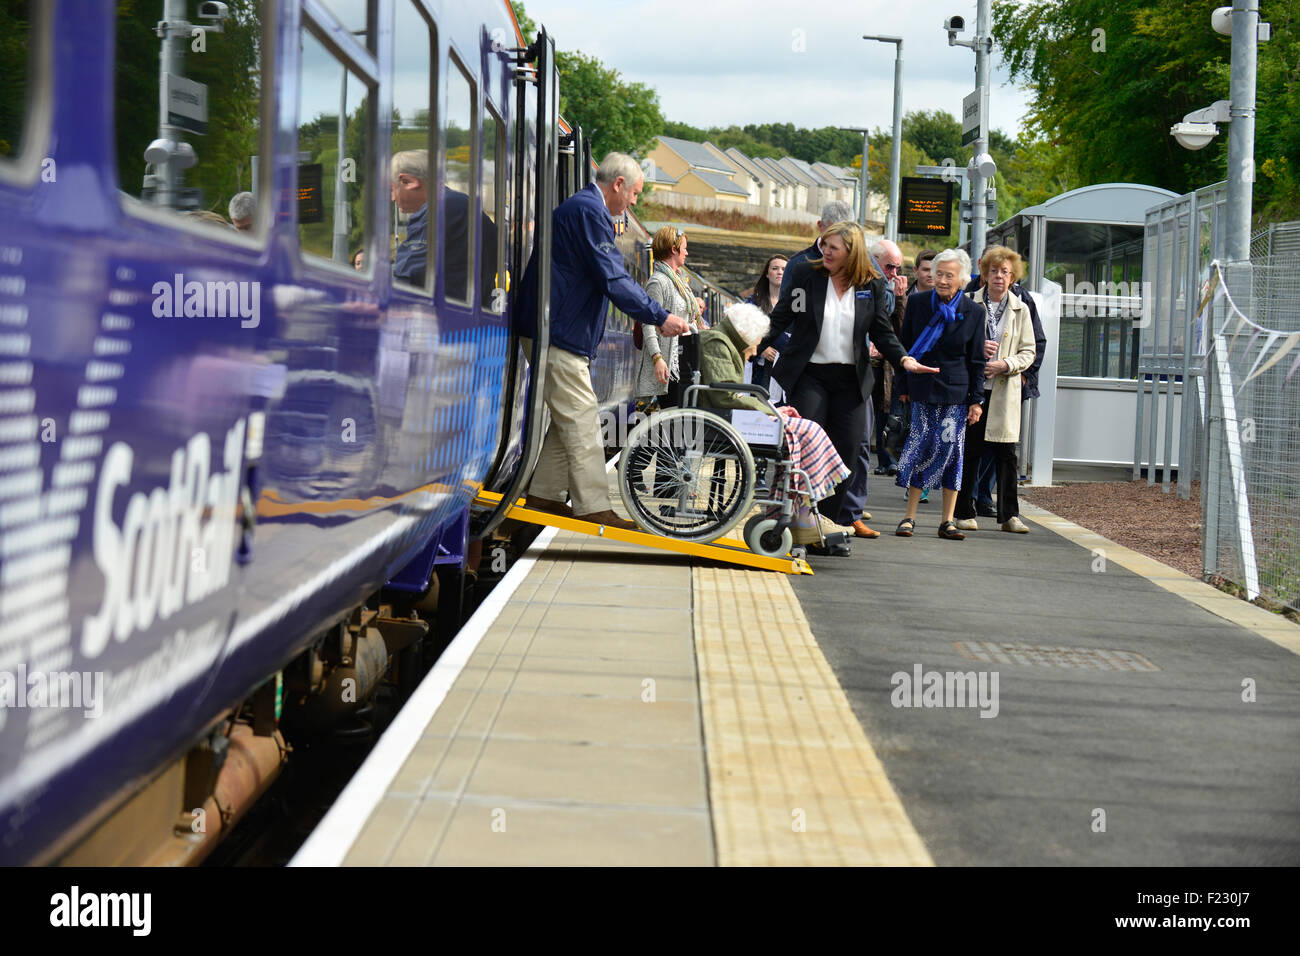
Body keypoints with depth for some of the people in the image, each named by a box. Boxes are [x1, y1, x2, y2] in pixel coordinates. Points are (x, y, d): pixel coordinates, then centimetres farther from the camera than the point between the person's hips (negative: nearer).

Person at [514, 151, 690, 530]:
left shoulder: (580, 207, 21)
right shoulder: (589, 211, -14)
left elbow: (610, 276, 27)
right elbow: (613, 280, -20)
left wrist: (654, 316, 25)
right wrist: (660, 317, -17)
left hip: (556, 332, 11)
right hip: (559, 335, -11)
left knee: (569, 421, 15)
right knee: (582, 423, -9)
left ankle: (544, 494, 21)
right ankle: (593, 508, -8)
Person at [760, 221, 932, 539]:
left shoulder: (872, 285, 2)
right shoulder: (804, 274, -2)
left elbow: (882, 331, 7)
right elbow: (780, 318, 1)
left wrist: (903, 358, -8)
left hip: (850, 378, 2)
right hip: (809, 374, -2)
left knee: (847, 448, 3)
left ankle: (844, 515, 14)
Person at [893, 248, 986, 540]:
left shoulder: (974, 312, 1)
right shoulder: (917, 303, 3)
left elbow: (977, 360, 4)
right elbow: (905, 347, 9)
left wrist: (976, 400, 1)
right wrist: (903, 387, 5)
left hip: (956, 391, 0)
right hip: (922, 389, 0)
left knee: (952, 450, 0)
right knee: (922, 445, -6)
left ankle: (948, 521, 8)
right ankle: (909, 516, 3)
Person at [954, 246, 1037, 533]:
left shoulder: (1020, 310, 9)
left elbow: (1028, 352, 8)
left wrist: (1005, 364, -10)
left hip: (1005, 389, 1)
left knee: (1006, 453, -2)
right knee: (969, 451, 1)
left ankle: (1008, 515, 6)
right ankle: (965, 513, 10)